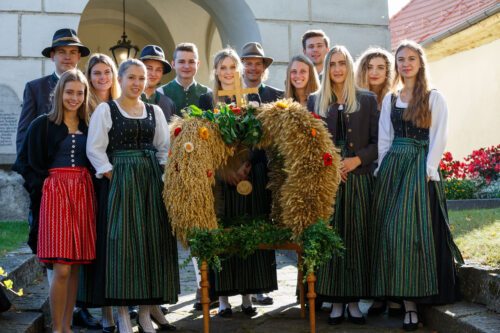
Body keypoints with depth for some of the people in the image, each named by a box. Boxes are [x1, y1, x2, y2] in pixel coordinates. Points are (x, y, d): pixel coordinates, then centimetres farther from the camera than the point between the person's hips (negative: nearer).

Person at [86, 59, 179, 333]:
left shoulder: (154, 111, 12)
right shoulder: (105, 109, 1)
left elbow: (164, 149, 13)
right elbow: (95, 149, -4)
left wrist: (162, 177, 0)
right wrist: (113, 177, -11)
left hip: (152, 181, 4)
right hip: (120, 180, -4)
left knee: (153, 240, 1)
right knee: (123, 241, -6)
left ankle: (146, 309, 10)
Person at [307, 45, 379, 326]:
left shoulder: (367, 100, 7)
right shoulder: (315, 101, 10)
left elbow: (377, 140, 4)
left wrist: (357, 159, -12)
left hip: (359, 179, 0)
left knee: (358, 237, 1)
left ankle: (354, 300, 9)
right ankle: (336, 301, 7)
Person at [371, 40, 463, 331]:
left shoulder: (434, 98, 2)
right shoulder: (390, 99, 14)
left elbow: (438, 139, -4)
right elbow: (384, 139, 13)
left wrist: (428, 170, -12)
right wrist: (382, 170, 5)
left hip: (420, 168, -4)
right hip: (392, 168, 4)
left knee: (414, 230, -8)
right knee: (390, 232, -1)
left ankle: (413, 300, -2)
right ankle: (400, 295, 6)